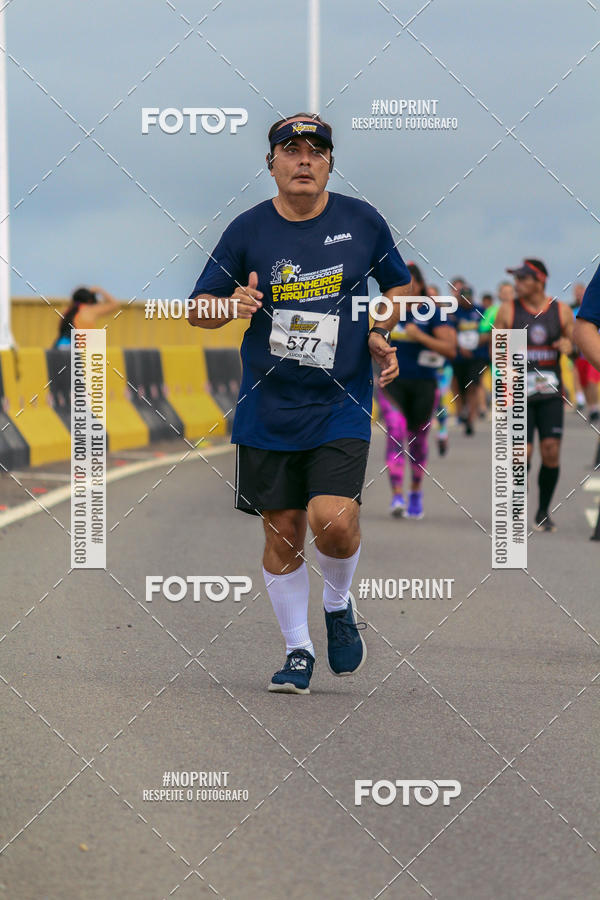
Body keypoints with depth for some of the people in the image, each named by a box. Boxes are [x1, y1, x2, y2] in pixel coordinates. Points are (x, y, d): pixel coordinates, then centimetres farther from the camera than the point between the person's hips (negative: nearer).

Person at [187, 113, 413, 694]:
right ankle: (298, 651, 20)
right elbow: (199, 309, 6)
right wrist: (232, 307, -16)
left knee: (333, 521, -17)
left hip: (341, 403, -1)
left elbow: (398, 284, 18)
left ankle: (339, 605, 14)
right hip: (269, 406, 1)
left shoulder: (362, 221, 1)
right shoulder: (248, 231, 0)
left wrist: (381, 334, 0)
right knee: (282, 531, 4)